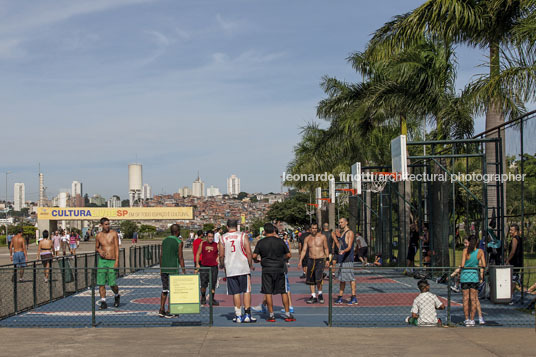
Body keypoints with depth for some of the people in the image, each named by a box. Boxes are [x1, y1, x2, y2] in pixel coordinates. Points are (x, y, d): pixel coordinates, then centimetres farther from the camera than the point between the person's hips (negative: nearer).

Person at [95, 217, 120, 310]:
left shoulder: (113, 233, -1)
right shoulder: (99, 235, 6)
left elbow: (117, 247, -3)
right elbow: (96, 247, 20)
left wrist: (117, 261, -11)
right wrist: (99, 251, -5)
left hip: (112, 261, -3)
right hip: (102, 260, 3)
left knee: (112, 284, -3)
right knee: (101, 282, -2)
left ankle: (117, 296, 26)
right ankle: (103, 301, 7)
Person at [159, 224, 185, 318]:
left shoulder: (164, 241, 9)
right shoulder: (179, 242, -7)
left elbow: (161, 256, 10)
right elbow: (180, 257, -9)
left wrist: (161, 269, 18)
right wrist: (183, 270, -4)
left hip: (164, 269, 6)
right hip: (173, 269, -6)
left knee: (164, 290, 14)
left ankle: (161, 310, 10)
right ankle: (168, 312, -1)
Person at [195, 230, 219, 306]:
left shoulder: (216, 245, 4)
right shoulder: (202, 244, 7)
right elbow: (198, 253, 11)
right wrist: (197, 264, 2)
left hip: (213, 267, 0)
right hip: (204, 267, 0)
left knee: (213, 284, 2)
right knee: (203, 284, -3)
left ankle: (212, 299, 12)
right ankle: (203, 298, 19)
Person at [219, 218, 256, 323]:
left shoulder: (222, 238, 3)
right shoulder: (242, 236, -1)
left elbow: (221, 255, 3)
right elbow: (248, 252, -5)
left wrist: (222, 265, 22)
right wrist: (250, 264, 8)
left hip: (230, 269, 2)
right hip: (243, 268, -2)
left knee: (236, 293, 6)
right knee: (247, 291, 4)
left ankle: (238, 316, 8)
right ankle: (247, 315, -1)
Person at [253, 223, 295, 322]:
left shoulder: (261, 242, -2)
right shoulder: (280, 241, 1)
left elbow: (254, 255, -6)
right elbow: (289, 255, 3)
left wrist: (256, 260, 16)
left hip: (267, 270, -1)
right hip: (279, 269, 1)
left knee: (268, 292, 4)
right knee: (283, 292, 8)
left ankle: (271, 315, 3)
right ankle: (288, 314, 8)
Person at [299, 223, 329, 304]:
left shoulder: (322, 237, 0)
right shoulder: (307, 238, 7)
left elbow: (326, 248, 6)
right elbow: (304, 250, 6)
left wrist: (327, 259, 0)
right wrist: (300, 261, -4)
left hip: (320, 260, -4)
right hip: (311, 260, 4)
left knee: (318, 279, -17)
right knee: (310, 280, 4)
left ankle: (320, 294, 5)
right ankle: (313, 297, 14)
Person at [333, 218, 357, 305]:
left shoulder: (350, 233, -8)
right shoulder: (342, 233, 20)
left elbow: (349, 247, -19)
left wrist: (343, 251, -37)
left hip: (348, 259, -9)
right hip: (342, 259, 9)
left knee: (350, 278, -10)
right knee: (341, 278, 10)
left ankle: (354, 298, -8)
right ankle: (340, 298, 14)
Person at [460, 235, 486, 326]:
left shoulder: (465, 251, -11)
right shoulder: (480, 251, -4)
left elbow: (462, 265, -17)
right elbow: (484, 265, -6)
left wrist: (461, 266, 5)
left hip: (465, 275, -1)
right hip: (475, 275, 2)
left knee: (466, 299, 5)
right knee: (473, 299, 8)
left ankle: (467, 319, 6)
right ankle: (472, 319, 7)